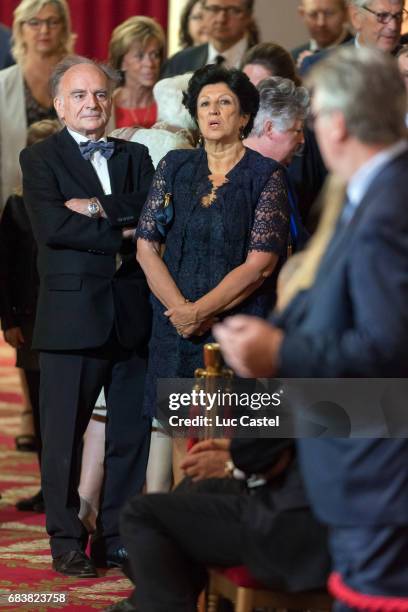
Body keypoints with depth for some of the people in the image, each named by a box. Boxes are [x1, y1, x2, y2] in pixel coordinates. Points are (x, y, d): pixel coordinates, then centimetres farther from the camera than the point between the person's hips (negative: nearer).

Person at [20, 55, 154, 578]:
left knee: (132, 432, 7)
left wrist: (99, 208, -14)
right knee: (64, 433, 0)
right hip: (72, 314, -4)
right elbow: (51, 225, -13)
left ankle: (117, 537, 16)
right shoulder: (40, 158, 2)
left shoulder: (135, 157, 16)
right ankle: (66, 541, 9)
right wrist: (121, 232, -10)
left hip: (131, 314, 4)